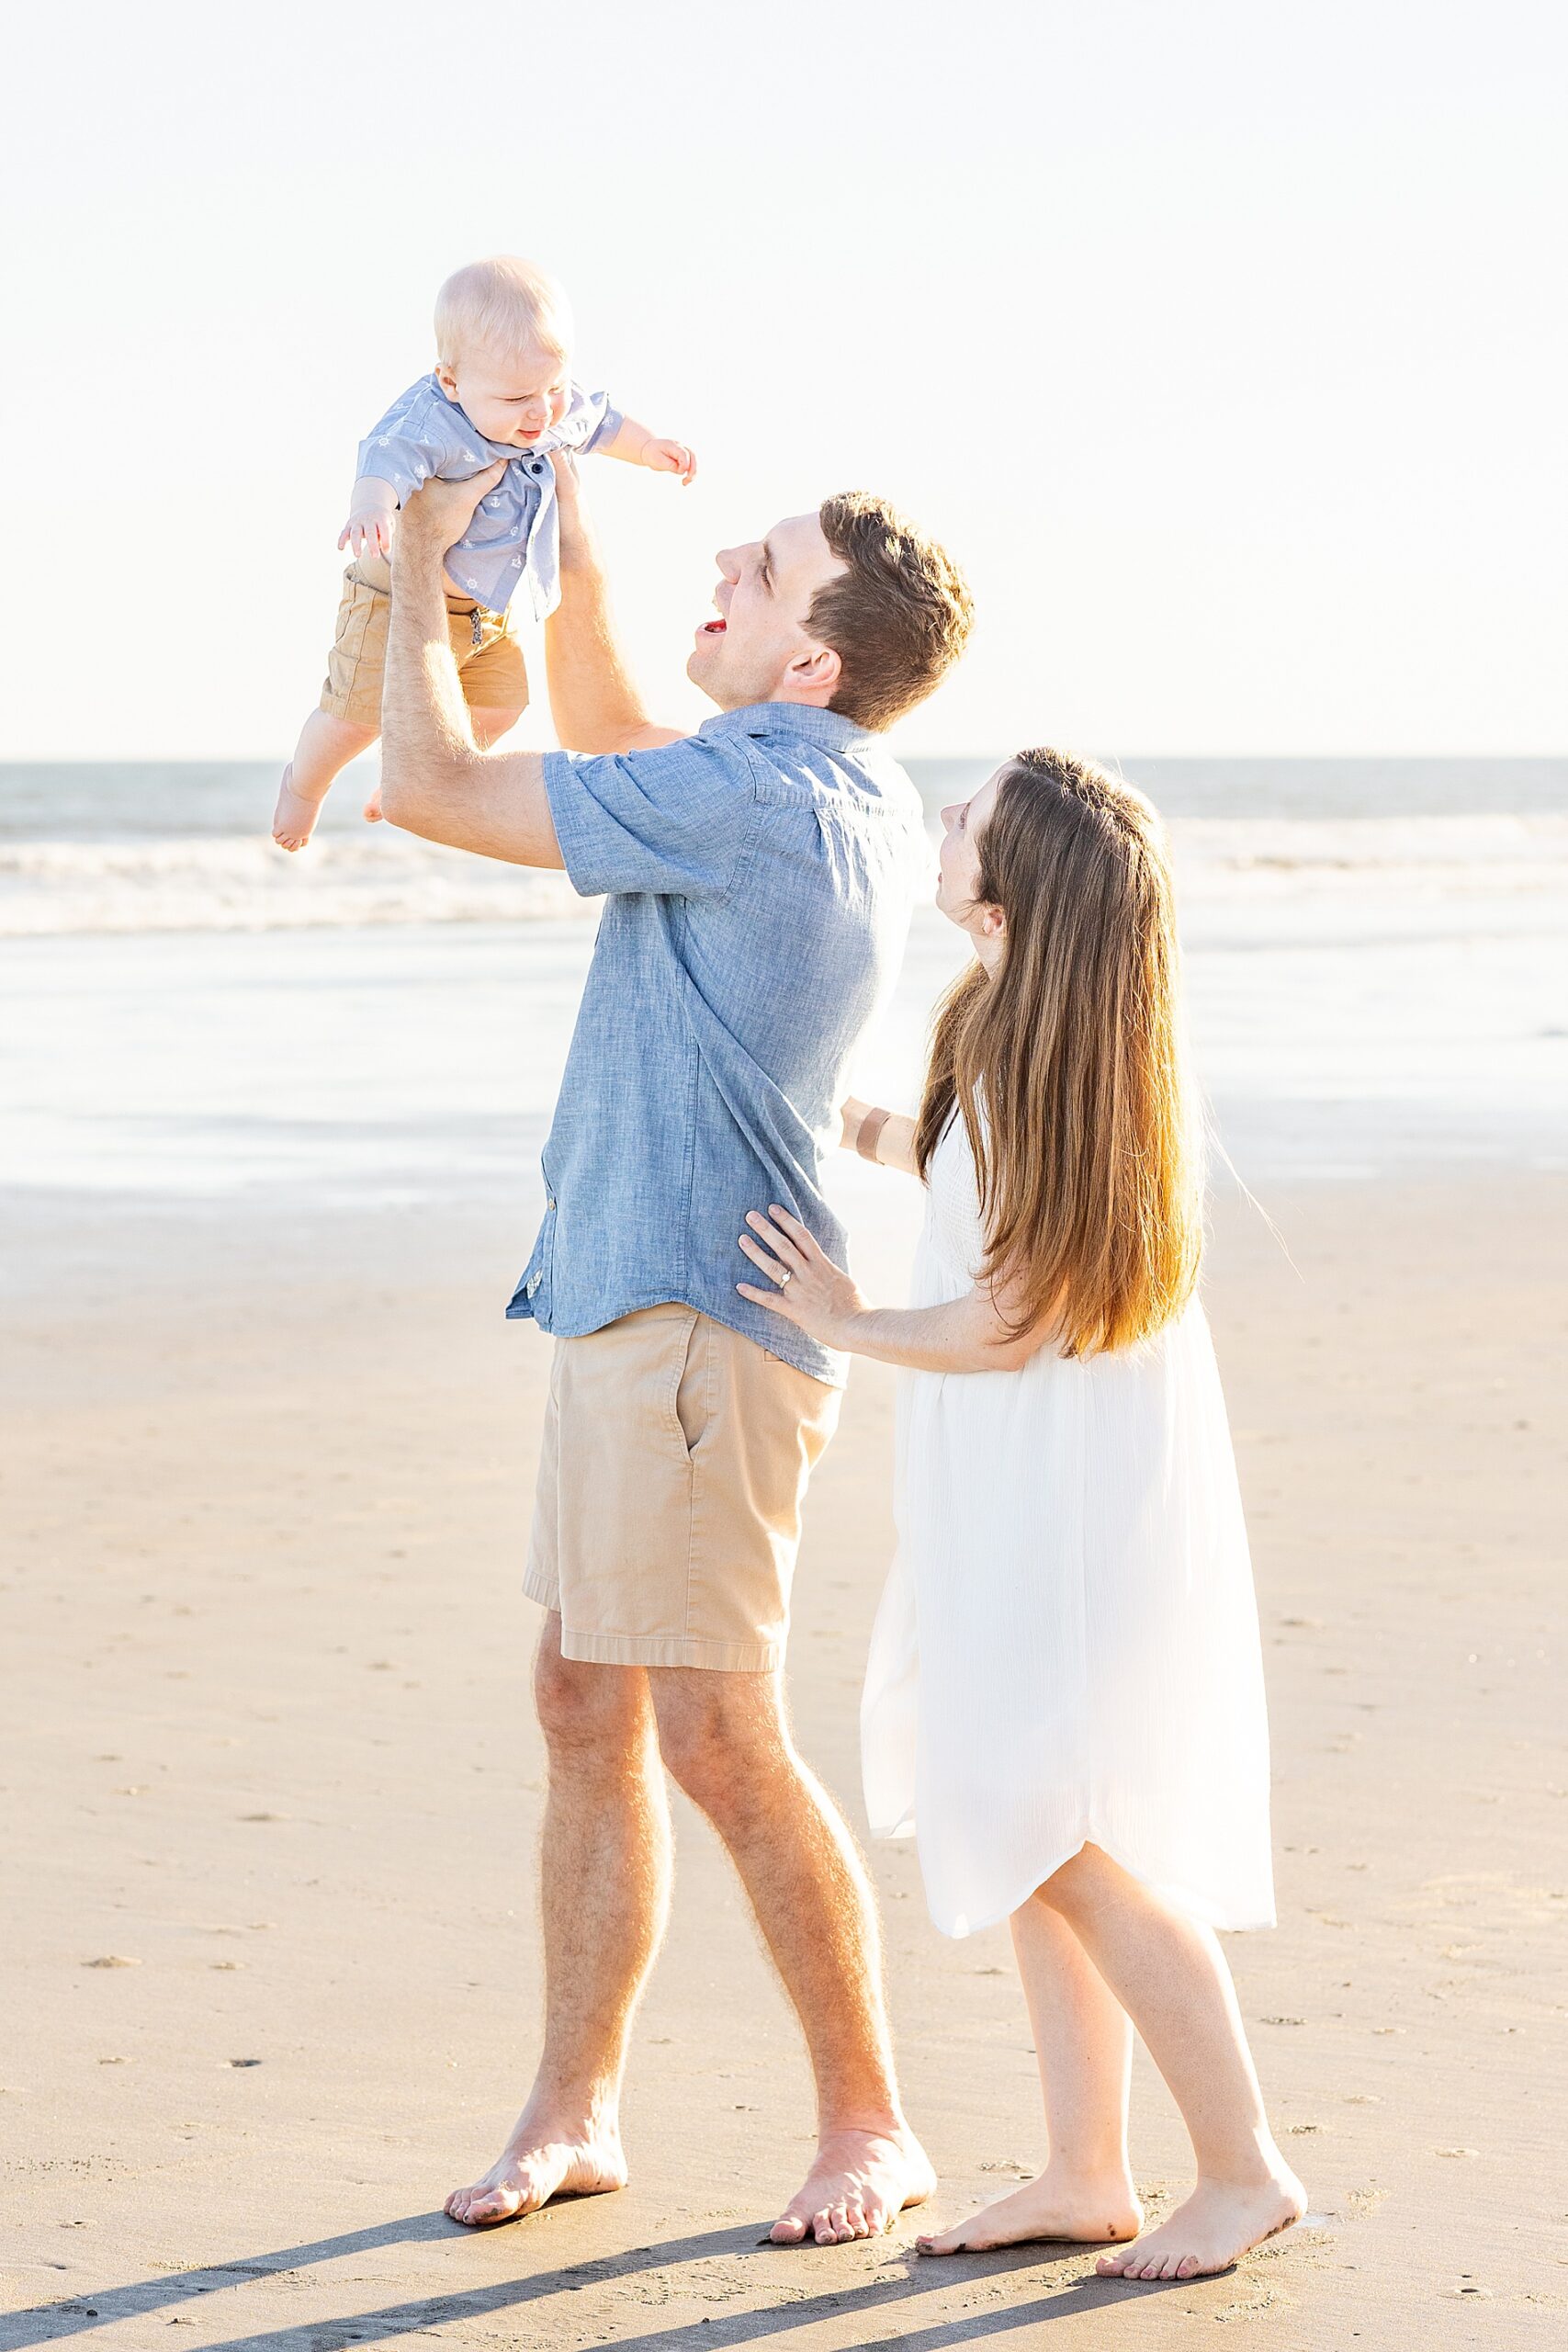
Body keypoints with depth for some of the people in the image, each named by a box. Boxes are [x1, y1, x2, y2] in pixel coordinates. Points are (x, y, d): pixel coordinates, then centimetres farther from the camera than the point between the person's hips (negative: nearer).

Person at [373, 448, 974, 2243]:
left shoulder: (758, 794, -19)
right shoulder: (851, 796, 10)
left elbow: (429, 785, -14)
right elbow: (603, 748, 30)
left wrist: (417, 559, 0)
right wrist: (569, 546, 19)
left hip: (697, 1315, -10)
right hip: (629, 1297, 10)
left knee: (715, 1737, -6)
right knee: (585, 1709, 12)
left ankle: (867, 2123, 6)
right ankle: (573, 2110, 19)